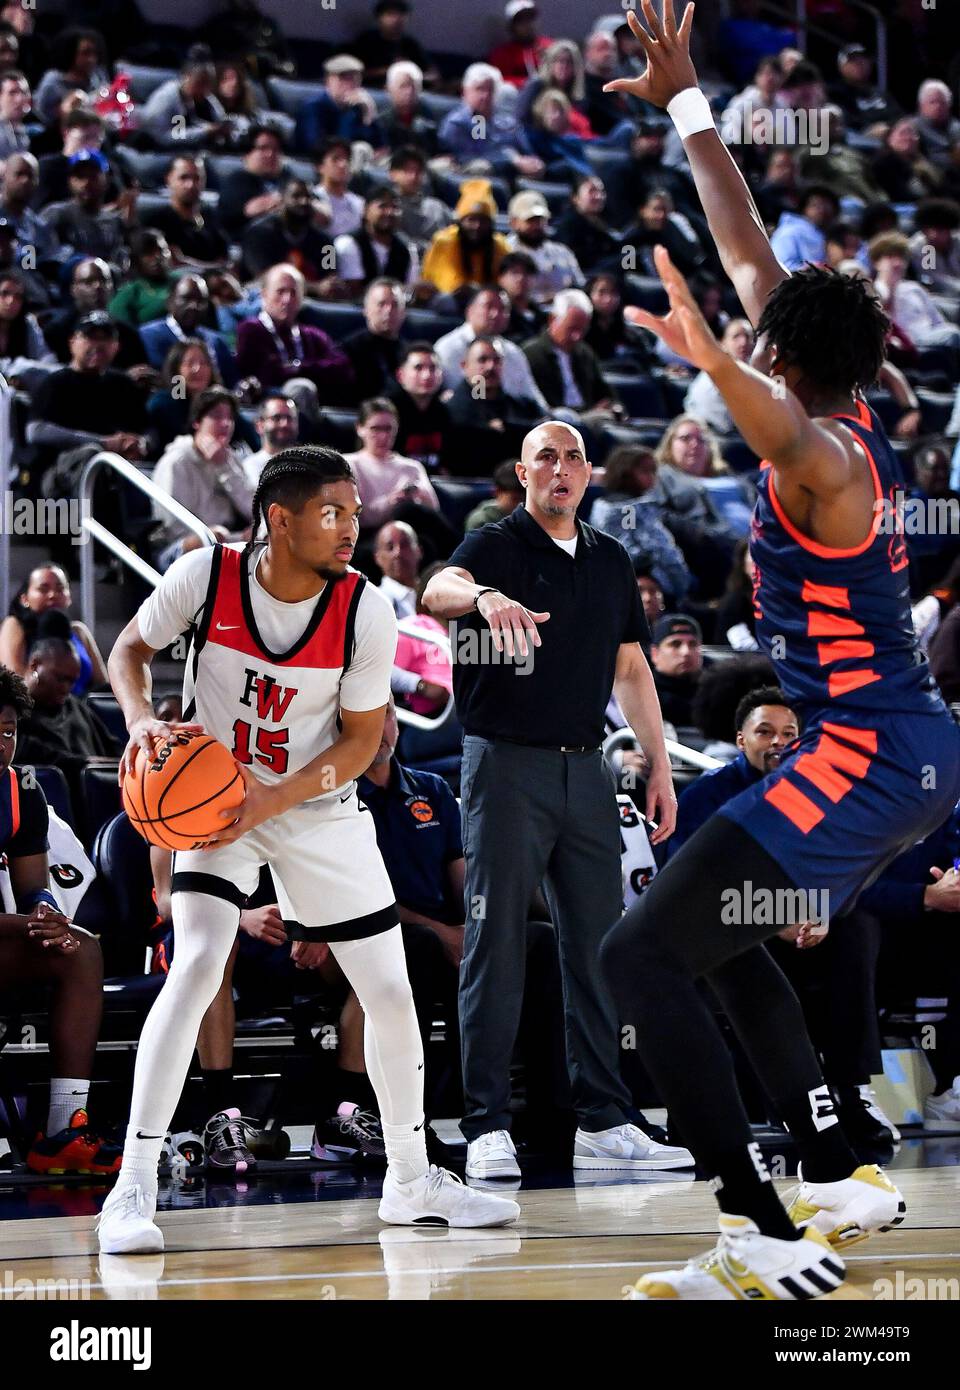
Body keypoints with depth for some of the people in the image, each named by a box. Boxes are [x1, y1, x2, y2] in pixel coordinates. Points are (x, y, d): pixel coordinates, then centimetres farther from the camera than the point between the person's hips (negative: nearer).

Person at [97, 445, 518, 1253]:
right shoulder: (208, 575, -19)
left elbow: (362, 738, -9)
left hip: (320, 808, 2)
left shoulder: (366, 611, -17)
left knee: (391, 994, 4)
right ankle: (133, 1190, -20)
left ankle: (411, 1181, 25)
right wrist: (141, 716, -22)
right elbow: (131, 648, -1)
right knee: (197, 966, -24)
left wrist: (271, 803, -22)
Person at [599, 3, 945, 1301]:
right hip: (913, 753, 10)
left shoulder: (823, 456, -17)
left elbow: (785, 438, -45)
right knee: (724, 939, 28)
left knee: (641, 957, -14)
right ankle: (842, 1181, 29)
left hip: (862, 759, -10)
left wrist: (710, 360, -64)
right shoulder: (851, 420, 8)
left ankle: (768, 1238, -19)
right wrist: (687, 105, 21)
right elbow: (750, 254, 17)